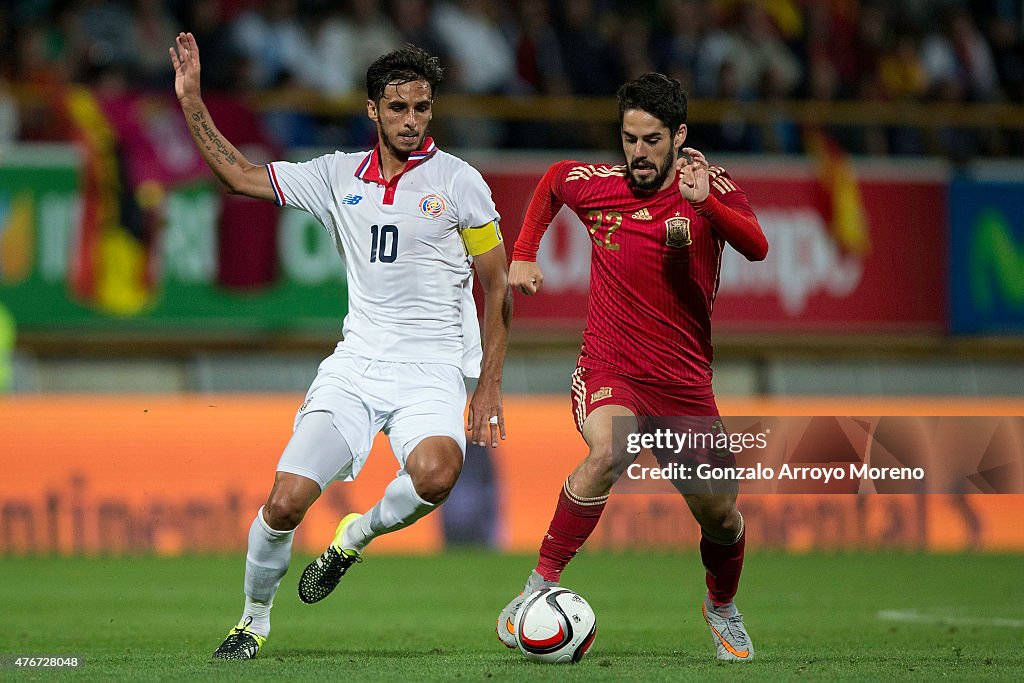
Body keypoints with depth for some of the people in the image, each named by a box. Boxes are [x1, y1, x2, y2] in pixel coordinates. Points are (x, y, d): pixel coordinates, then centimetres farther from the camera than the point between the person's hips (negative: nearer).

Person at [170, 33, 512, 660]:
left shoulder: (459, 181, 0)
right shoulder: (340, 176, 8)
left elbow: (497, 289, 4)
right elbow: (240, 175, 14)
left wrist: (490, 386, -2)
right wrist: (191, 100, 5)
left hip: (432, 368, -3)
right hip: (355, 365, 3)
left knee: (436, 473, -34)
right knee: (286, 501, -12)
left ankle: (361, 534, -1)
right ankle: (255, 619, 14)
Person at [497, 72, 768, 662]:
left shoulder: (712, 186, -6)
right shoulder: (593, 185, -2)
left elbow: (757, 248, -25)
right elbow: (552, 181, 23)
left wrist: (704, 202, -40)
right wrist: (524, 254, 15)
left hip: (685, 381, 2)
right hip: (609, 371, -1)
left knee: (721, 517, 6)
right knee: (608, 453, -34)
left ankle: (723, 610, 38)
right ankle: (540, 587, -26)